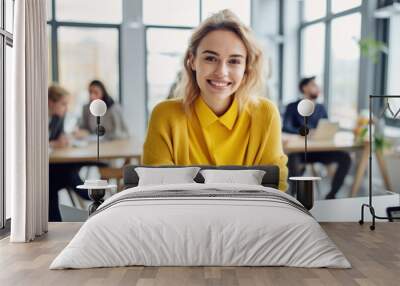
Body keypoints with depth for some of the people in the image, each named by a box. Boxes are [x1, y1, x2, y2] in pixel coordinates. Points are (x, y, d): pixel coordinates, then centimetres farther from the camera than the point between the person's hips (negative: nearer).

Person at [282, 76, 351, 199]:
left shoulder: (321, 108, 16)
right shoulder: (293, 107, 1)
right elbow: (286, 128, -13)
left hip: (318, 150, 5)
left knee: (345, 158, -18)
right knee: (292, 158, -40)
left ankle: (331, 194, -11)